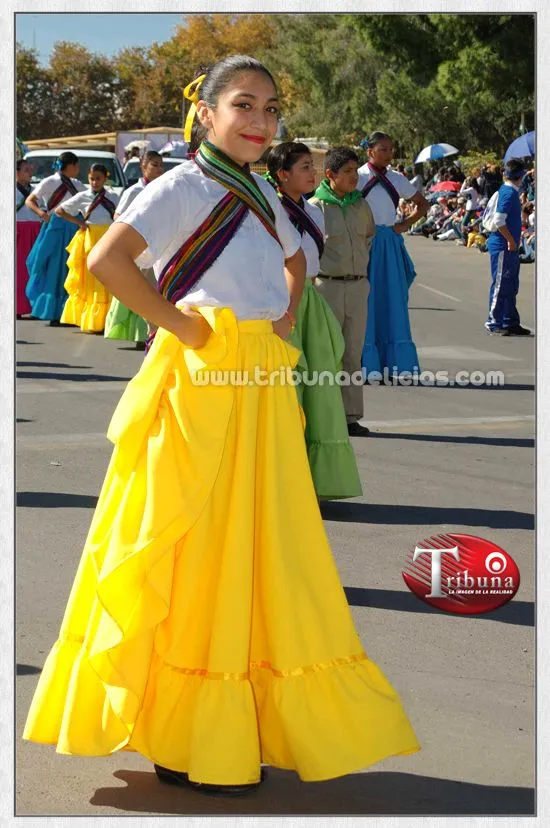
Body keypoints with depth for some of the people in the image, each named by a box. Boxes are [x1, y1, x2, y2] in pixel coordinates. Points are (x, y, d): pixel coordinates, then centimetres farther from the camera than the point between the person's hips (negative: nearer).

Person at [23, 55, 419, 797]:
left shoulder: (263, 194, 15)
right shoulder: (181, 187, -7)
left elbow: (294, 262, 34)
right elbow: (107, 260, -21)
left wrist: (286, 319, 15)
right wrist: (180, 324, -17)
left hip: (263, 388, 8)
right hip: (200, 383, -8)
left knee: (263, 550, 10)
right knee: (197, 555, -3)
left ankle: (246, 725, 22)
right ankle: (185, 744, 7)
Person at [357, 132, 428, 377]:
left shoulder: (396, 180, 9)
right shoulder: (358, 178, -3)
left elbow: (423, 204, 19)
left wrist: (406, 225, 5)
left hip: (391, 245, 4)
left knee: (393, 301, 3)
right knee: (367, 301, -3)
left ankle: (396, 362, 6)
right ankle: (368, 363, 1)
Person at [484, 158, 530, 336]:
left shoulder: (506, 191, 12)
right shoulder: (509, 193, -15)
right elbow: (498, 221, -23)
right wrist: (511, 240, -16)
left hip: (509, 247, 10)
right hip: (503, 246, -10)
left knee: (511, 285, 14)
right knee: (500, 284, -3)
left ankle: (511, 323, 21)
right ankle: (494, 323, 2)